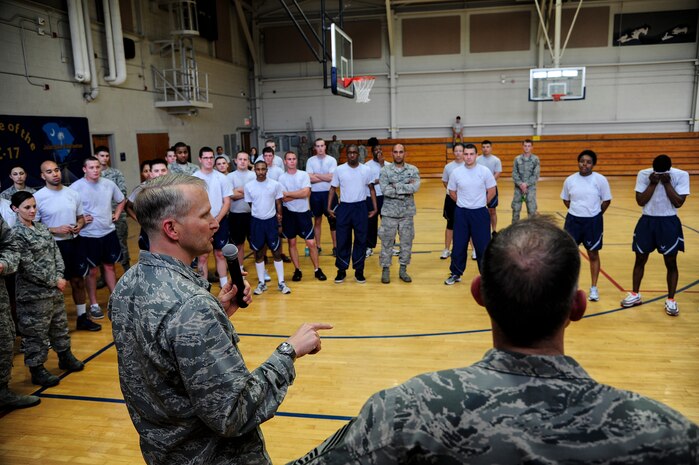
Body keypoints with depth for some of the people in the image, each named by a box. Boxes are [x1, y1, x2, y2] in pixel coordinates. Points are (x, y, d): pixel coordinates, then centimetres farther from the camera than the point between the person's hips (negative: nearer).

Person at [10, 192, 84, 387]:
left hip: (54, 289, 8)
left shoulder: (42, 228, 8)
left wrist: (59, 276, -7)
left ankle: (65, 357, 35)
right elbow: (29, 267, -18)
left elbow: (56, 253, 8)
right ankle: (37, 370, 15)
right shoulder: (17, 234, -15)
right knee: (36, 332, 3)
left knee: (60, 324, 19)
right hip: (33, 294, -7)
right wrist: (54, 282, -14)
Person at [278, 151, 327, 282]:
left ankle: (317, 269, 13)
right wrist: (300, 194, -12)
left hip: (304, 212, -1)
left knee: (311, 242, 0)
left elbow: (306, 193, -17)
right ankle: (297, 270, 21)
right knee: (292, 242, 9)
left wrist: (288, 193, -12)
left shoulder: (304, 175, -3)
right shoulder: (281, 178, -3)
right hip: (289, 213, 1)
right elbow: (284, 199, -13)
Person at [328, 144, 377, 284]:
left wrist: (375, 208, 2)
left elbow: (371, 189, 8)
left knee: (361, 240, 5)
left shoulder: (366, 170, 1)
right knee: (342, 241, 4)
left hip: (361, 207, 1)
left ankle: (359, 271, 16)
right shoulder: (339, 170, -1)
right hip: (344, 207, 0)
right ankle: (341, 270, 16)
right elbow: (333, 189, 5)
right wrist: (329, 207, -2)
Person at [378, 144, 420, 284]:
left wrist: (396, 186, -17)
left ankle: (403, 269, 22)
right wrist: (406, 187, -14)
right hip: (389, 212, -2)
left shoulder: (413, 170, 2)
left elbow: (415, 187, -15)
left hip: (407, 212, 2)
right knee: (387, 242, 5)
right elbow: (385, 190, -16)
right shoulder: (385, 170, -3)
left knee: (406, 242, 8)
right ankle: (385, 269, 17)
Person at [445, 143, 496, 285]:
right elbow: (452, 192, 9)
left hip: (480, 213, -1)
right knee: (459, 245, 7)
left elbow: (491, 191, 2)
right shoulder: (456, 172, -3)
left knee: (483, 245, 2)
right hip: (461, 213, 1)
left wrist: (480, 204, 7)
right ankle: (456, 273, 22)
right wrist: (463, 204, 10)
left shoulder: (484, 171, -6)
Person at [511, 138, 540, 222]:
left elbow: (536, 175, -5)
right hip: (518, 187, 2)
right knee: (516, 208, 6)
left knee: (532, 209, -2)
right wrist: (520, 184, -14)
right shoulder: (517, 159, 4)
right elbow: (514, 174, 0)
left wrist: (526, 184, -15)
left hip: (530, 187, -2)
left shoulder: (535, 159, 0)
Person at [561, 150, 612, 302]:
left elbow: (607, 200, -1)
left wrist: (595, 214, 2)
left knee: (593, 255, 9)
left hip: (593, 221, -2)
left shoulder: (600, 179, -8)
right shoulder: (570, 180, -1)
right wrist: (576, 211, 5)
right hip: (573, 220, 2)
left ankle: (593, 288, 20)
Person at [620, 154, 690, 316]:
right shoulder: (643, 174, -6)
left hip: (669, 223, -1)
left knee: (671, 263, 4)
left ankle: (670, 300, 17)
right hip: (647, 221, 1)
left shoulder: (681, 175, -9)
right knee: (640, 259, 9)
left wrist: (667, 183, -18)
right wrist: (653, 184, -17)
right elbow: (640, 201, -8)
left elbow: (678, 202, -13)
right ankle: (635, 294, 24)